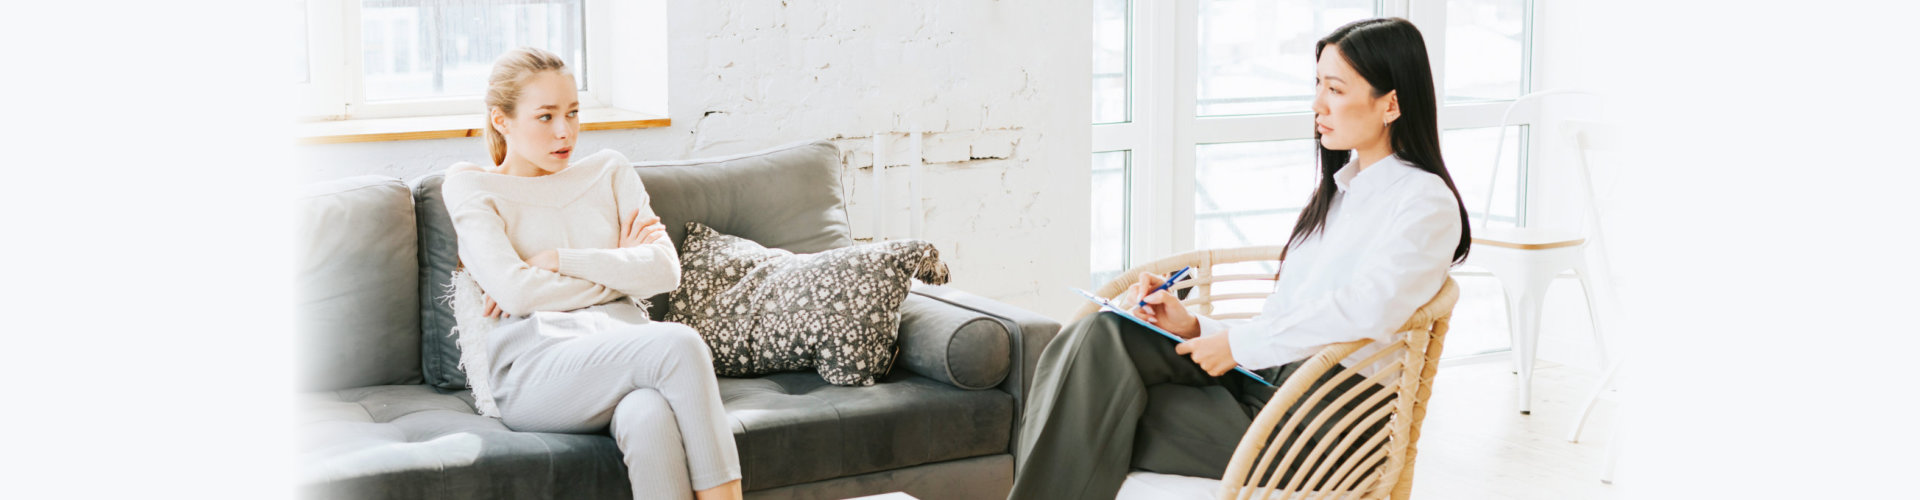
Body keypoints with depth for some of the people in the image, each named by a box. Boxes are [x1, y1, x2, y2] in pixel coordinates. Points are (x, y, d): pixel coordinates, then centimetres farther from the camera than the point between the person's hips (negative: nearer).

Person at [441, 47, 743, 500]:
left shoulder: (610, 171, 22)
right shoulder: (471, 186, 12)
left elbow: (665, 270, 6)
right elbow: (514, 290, -4)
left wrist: (558, 260, -1)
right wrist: (616, 267, 5)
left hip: (623, 348, 3)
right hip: (534, 370, -3)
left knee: (649, 417, -37)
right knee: (678, 342, -33)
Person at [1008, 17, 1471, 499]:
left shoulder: (1427, 202, -4)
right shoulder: (1336, 189, 24)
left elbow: (1368, 307, -23)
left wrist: (1240, 343, -15)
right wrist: (1194, 327, 4)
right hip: (1257, 378, 8)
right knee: (1099, 337, -19)